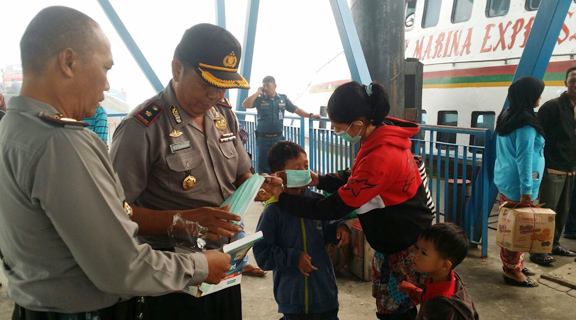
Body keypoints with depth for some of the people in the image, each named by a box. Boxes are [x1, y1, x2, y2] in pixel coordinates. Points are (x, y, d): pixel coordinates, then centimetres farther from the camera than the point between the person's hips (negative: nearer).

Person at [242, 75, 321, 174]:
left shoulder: (283, 98, 6)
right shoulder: (259, 99, -2)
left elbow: (296, 110, 10)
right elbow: (245, 105, -15)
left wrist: (310, 115, 1)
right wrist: (257, 93, -12)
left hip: (278, 137, 2)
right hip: (263, 138, -2)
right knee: (264, 165, 5)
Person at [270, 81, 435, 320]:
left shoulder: (381, 157, -32)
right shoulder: (382, 136, -4)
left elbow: (334, 208, -26)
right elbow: (355, 178, 9)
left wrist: (282, 198, -19)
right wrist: (319, 180, -7)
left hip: (407, 250, -9)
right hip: (392, 243, 9)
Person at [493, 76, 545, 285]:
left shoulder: (506, 117, 10)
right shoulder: (526, 123, -18)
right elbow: (524, 158, -22)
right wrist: (526, 190, -21)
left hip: (505, 181, 9)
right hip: (517, 184, -9)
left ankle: (512, 264, 28)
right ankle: (513, 271, 11)